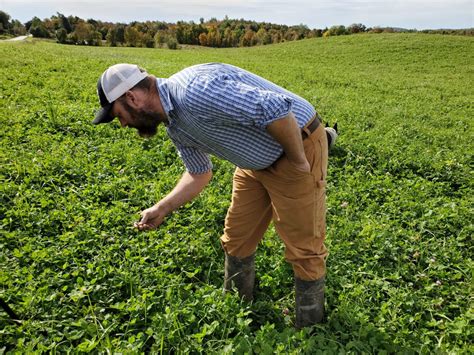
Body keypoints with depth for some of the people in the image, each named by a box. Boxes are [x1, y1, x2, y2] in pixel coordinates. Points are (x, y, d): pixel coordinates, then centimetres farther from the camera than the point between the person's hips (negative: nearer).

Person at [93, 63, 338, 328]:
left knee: (304, 246, 4)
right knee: (236, 239, 14)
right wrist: (161, 210, 5)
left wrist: (299, 161, -22)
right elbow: (199, 173, 12)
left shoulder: (196, 91, -31)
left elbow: (276, 107, -36)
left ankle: (309, 327, 27)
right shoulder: (175, 125, 0)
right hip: (259, 160, 9)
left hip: (299, 145, -8)